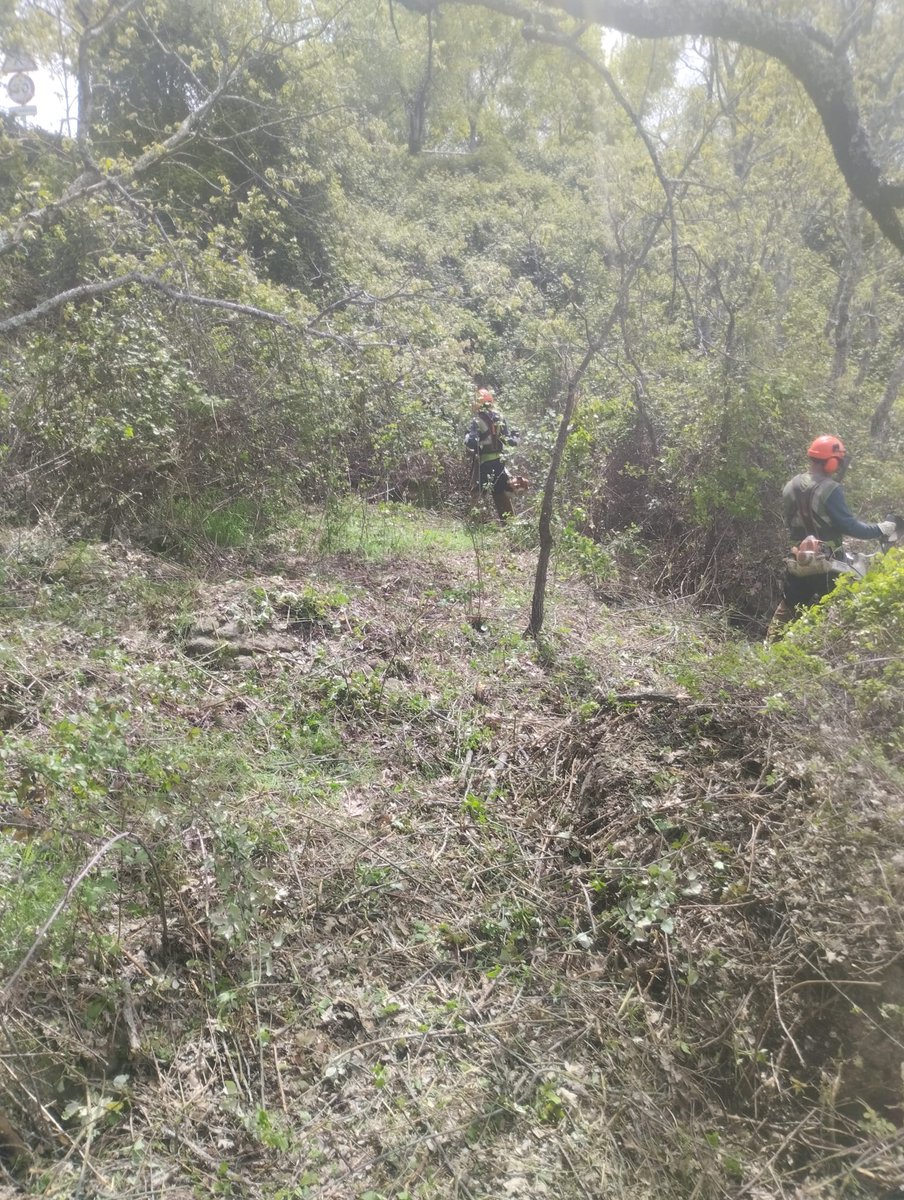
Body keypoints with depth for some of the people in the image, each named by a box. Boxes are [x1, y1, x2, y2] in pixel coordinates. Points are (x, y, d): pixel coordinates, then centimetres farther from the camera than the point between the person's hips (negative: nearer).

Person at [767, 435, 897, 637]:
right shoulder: (830, 489, -15)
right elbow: (849, 525, -15)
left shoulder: (790, 487, 5)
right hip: (826, 563, -6)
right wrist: (879, 530, -2)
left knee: (787, 608, 16)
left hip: (797, 560, 6)